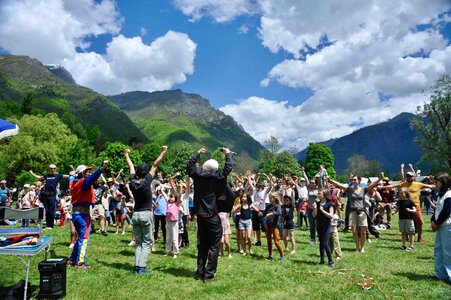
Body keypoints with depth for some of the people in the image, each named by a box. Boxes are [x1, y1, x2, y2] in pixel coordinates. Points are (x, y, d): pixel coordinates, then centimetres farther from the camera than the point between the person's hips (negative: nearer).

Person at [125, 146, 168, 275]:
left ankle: (137, 266, 6)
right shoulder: (146, 181, -12)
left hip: (135, 214, 5)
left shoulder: (133, 182, -1)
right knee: (147, 242, 3)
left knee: (138, 242, 12)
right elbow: (155, 165, -7)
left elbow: (131, 167, 14)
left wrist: (127, 155, 32)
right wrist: (163, 152, -1)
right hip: (146, 214, -5)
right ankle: (142, 267, -3)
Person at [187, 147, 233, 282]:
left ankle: (200, 272, 21)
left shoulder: (197, 175, -2)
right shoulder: (217, 177, -13)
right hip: (213, 217, -5)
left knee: (202, 245, 16)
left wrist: (198, 153, 25)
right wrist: (228, 153, 9)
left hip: (200, 216, 5)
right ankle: (208, 274, 2)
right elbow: (229, 167, -7)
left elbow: (190, 165, 15)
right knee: (214, 246, 3)